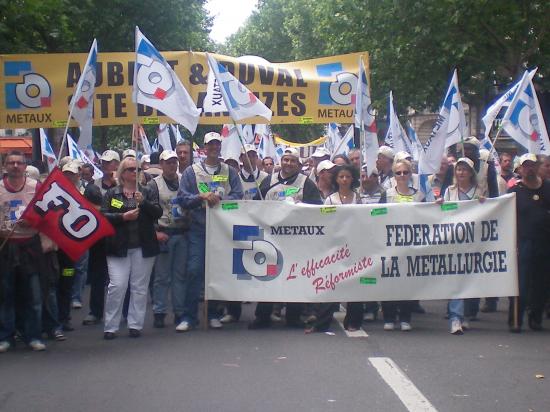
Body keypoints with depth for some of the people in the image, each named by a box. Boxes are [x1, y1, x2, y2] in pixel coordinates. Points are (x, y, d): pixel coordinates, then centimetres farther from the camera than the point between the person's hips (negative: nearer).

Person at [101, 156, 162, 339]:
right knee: (117, 286, -8)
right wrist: (123, 217, -14)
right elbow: (103, 215, -2)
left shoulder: (147, 193, 10)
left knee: (140, 287, 4)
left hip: (143, 247, 2)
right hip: (119, 248, -2)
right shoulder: (112, 194, 7)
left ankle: (135, 325, 12)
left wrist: (143, 202, -14)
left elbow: (158, 212, -1)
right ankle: (110, 327, 0)